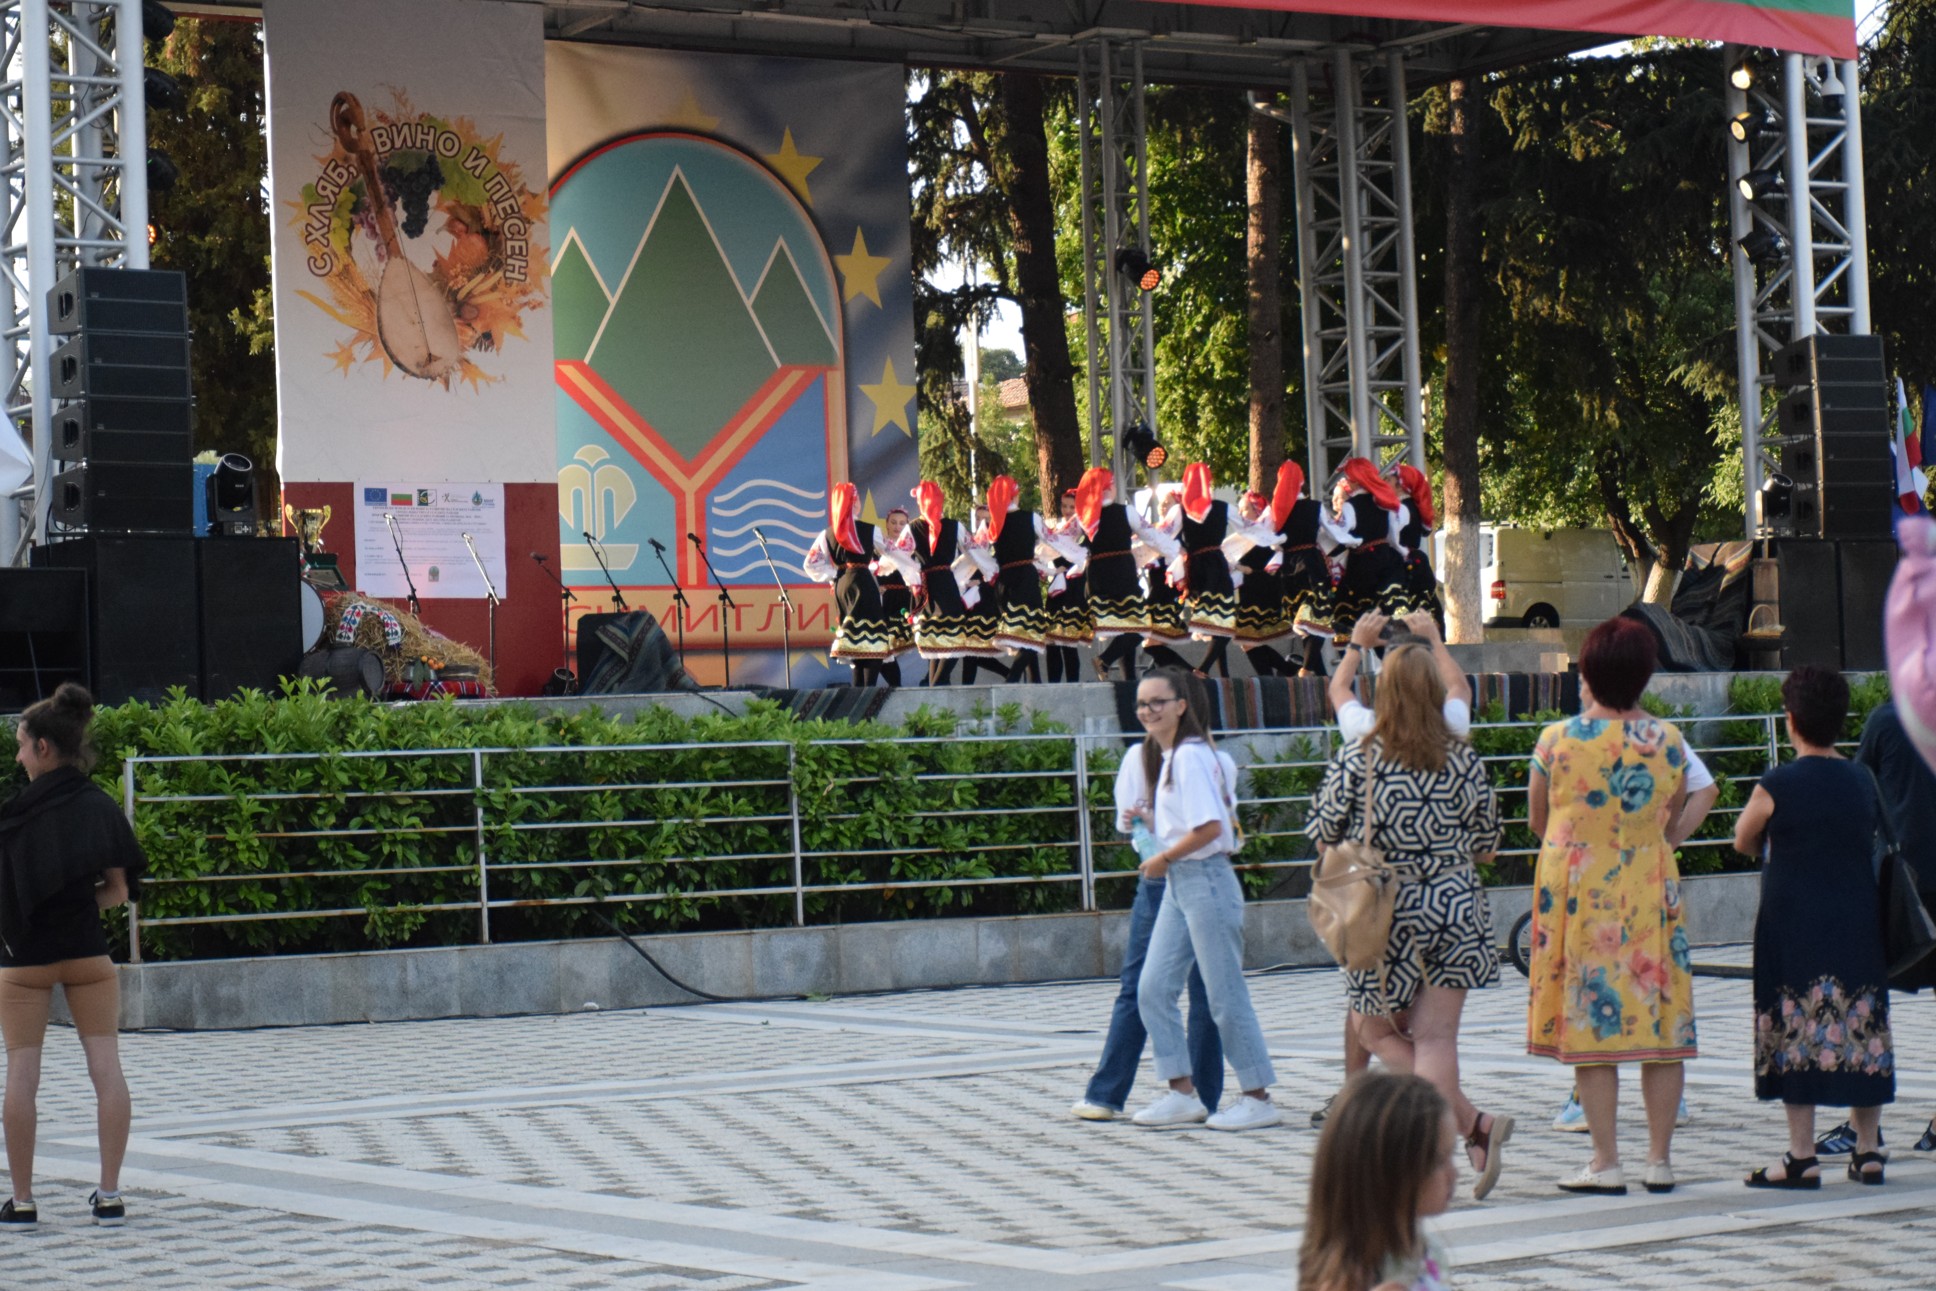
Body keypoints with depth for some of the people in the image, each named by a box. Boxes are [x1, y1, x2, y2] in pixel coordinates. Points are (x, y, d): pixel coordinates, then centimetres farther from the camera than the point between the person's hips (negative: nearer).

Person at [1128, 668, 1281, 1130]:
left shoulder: (1191, 756, -14)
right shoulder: (1165, 757, 15)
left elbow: (1209, 827, -22)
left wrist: (1162, 859, -12)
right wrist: (1152, 822, 6)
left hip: (1205, 880, -10)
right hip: (1177, 885, 10)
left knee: (1225, 995, -3)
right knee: (1152, 989, 5)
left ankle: (1258, 1097, 5)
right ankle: (1182, 1092, 10)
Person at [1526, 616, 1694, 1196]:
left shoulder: (1558, 740, -9)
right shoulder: (1668, 740, -2)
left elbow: (1537, 820, 4)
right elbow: (1673, 817, 12)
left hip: (1578, 890, -2)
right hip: (1651, 890, 2)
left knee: (1590, 1023, 2)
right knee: (1660, 1020, 8)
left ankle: (1606, 1163, 2)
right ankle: (1660, 1159, 10)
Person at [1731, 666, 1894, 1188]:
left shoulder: (1777, 786, -10)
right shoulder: (1863, 781, 4)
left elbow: (1743, 842, 3)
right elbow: (1875, 841, 14)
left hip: (1793, 927, -4)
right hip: (1859, 924, 4)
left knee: (1797, 1034, -1)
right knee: (1862, 1029, 10)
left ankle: (1802, 1157, -2)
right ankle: (1868, 1149, 13)